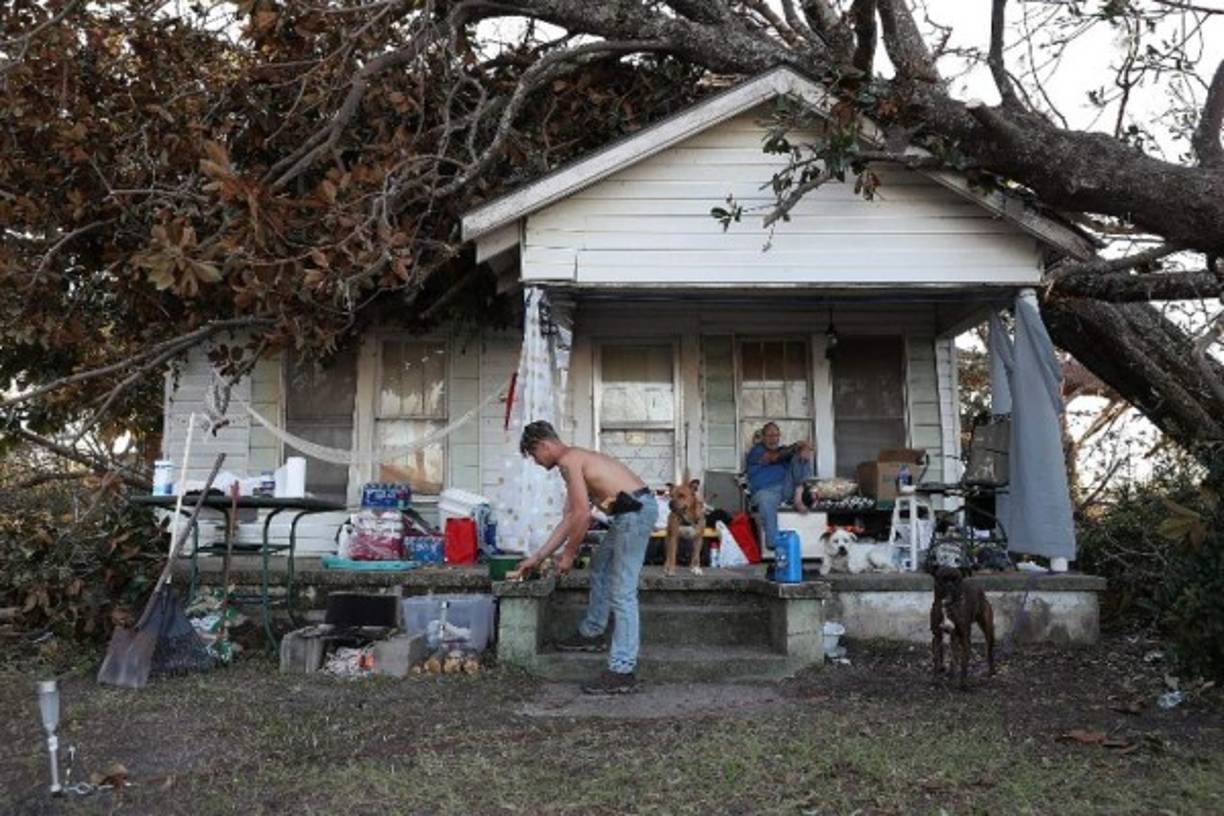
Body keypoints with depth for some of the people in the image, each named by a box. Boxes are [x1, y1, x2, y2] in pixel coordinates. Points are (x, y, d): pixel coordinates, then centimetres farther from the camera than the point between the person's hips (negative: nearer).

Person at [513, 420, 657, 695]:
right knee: (600, 566, 27)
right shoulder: (574, 461, 21)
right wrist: (538, 557, 25)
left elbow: (582, 515, -17)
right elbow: (569, 519, 23)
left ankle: (622, 672, -6)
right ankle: (592, 633, 42)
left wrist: (569, 554, -4)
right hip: (630, 511, 11)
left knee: (622, 592, -9)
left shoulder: (568, 460, -10)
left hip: (636, 510, -11)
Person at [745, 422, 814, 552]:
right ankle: (774, 544, -46)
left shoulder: (784, 451, 26)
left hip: (787, 486, 4)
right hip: (765, 490, -4)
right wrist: (794, 446, -18)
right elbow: (773, 458, -9)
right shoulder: (756, 451, 12)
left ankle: (798, 496, -29)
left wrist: (804, 448, -17)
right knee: (766, 500, -41)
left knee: (803, 455, -12)